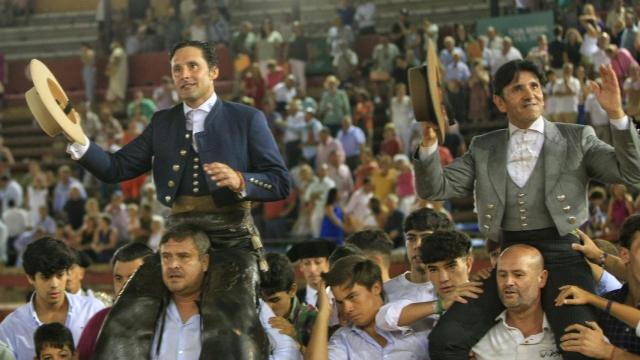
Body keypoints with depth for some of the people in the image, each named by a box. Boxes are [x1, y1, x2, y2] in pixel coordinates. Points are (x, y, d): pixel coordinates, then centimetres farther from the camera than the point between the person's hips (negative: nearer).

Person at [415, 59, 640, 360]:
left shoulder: (576, 138, 9)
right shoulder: (483, 148, 15)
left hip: (560, 254, -3)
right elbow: (433, 189, 9)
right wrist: (429, 141, -8)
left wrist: (616, 113, -15)